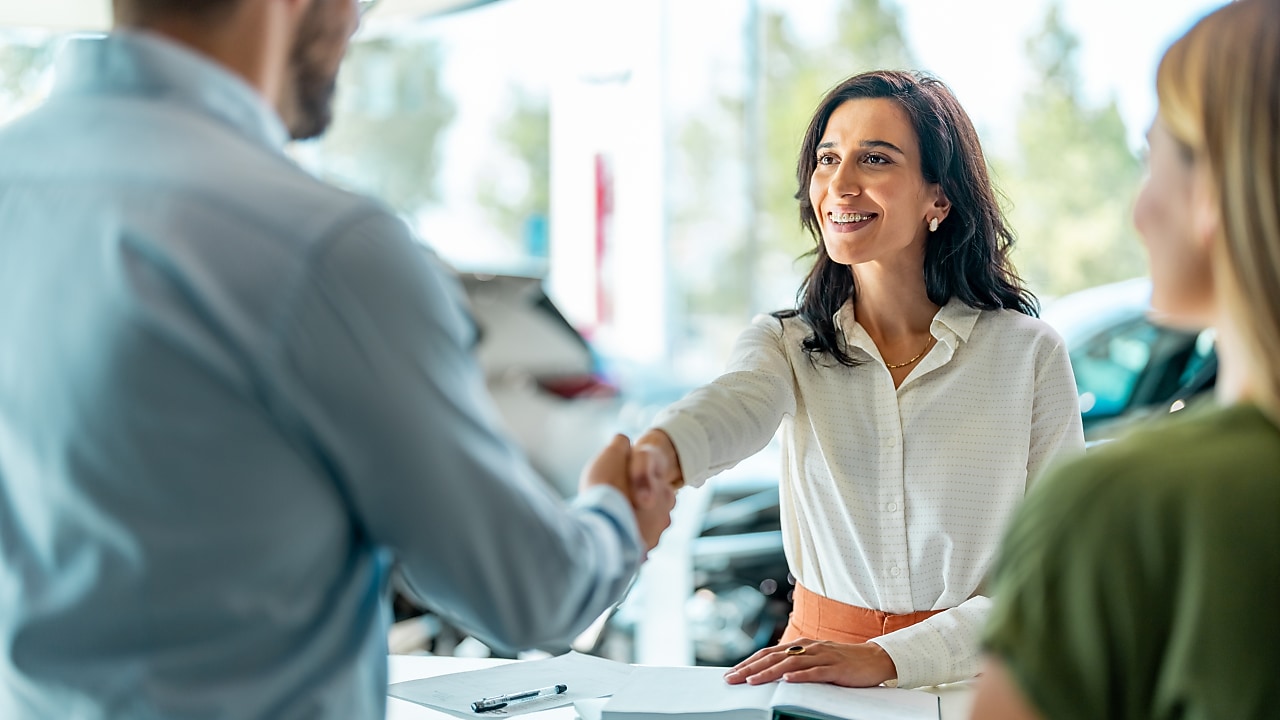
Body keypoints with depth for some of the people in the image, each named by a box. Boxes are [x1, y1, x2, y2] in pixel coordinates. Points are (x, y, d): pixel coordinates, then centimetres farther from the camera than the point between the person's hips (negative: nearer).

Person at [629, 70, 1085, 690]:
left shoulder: (1029, 353, -2)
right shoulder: (786, 343, 3)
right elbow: (737, 405, -21)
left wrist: (888, 658, -17)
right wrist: (661, 447, -45)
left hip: (971, 682, 0)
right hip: (818, 663, 1)